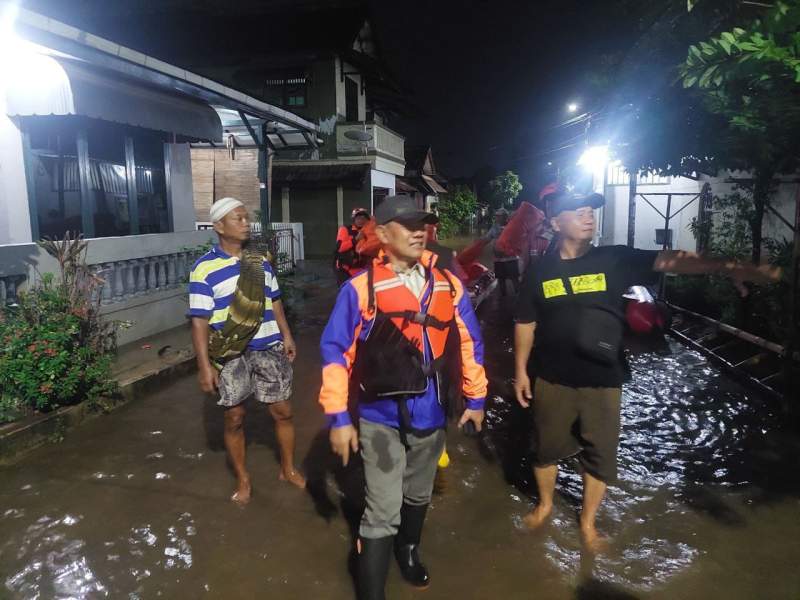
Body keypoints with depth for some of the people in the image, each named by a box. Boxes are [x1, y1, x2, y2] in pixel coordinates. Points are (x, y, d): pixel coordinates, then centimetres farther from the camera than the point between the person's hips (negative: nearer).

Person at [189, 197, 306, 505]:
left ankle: (288, 468, 30)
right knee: (234, 418, 9)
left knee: (282, 411, 9)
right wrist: (204, 365, -15)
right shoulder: (205, 268, -10)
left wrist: (286, 335, 8)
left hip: (268, 348, 4)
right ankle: (242, 479, 28)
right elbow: (199, 320, -12)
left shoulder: (260, 260, 6)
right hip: (230, 354, -4)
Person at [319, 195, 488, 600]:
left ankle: (408, 553, 53)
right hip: (382, 418, -5)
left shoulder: (447, 284, -2)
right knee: (383, 513, 0)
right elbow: (335, 351, -12)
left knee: (418, 496, 25)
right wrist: (338, 417, -13)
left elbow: (469, 342, 7)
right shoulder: (361, 288, -15)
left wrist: (475, 398, 10)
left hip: (432, 415, 5)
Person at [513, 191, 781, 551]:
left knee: (600, 456, 13)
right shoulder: (539, 272, -4)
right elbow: (525, 324, 3)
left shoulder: (614, 260, -5)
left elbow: (667, 261, -17)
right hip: (552, 381, 0)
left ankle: (587, 522, 35)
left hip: (602, 382, 1)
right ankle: (544, 504, 43)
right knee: (548, 449, 16)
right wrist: (520, 370, 2)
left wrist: (725, 267, -31)